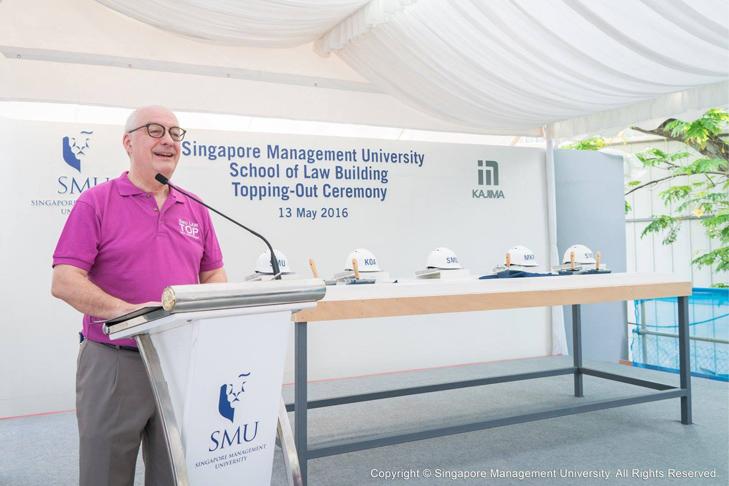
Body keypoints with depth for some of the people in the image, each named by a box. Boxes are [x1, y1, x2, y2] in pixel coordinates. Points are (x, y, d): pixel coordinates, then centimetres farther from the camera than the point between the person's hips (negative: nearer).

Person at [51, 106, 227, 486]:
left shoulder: (195, 210, 11)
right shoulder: (95, 203, -3)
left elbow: (214, 273, 17)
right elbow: (64, 282, -10)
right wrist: (126, 309, -25)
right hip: (114, 364, -4)